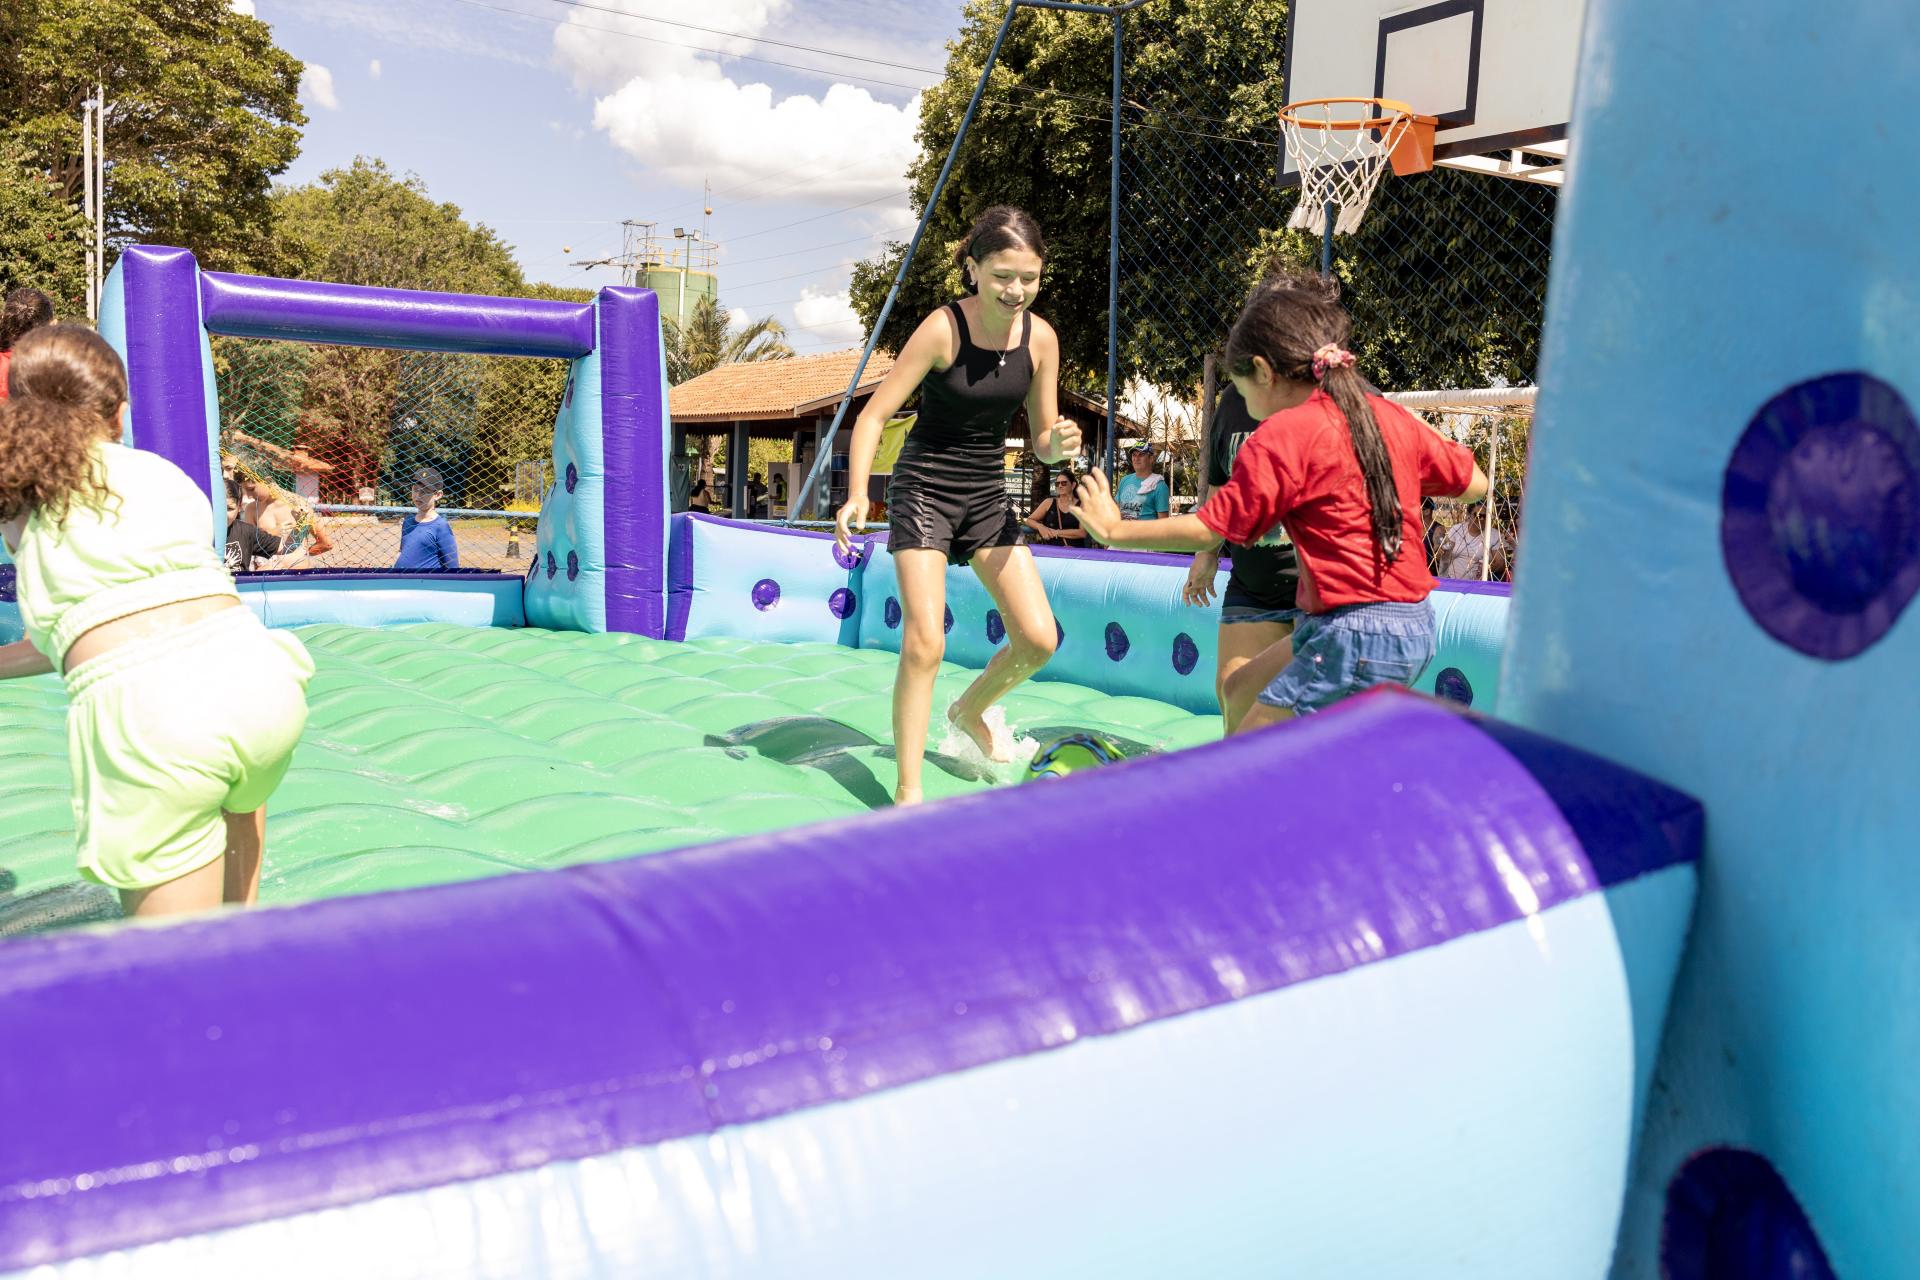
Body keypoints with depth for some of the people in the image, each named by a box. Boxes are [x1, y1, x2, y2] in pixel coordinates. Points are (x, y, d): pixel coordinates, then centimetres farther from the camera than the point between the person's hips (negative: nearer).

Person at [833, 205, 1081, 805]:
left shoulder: (1041, 337, -4)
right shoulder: (943, 328, -17)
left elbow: (1041, 442, 4)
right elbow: (874, 414, -17)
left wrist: (1058, 445, -21)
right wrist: (856, 495, -31)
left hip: (988, 495, 5)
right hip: (924, 490, -5)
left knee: (1038, 638, -1)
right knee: (924, 644, -14)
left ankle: (970, 711, 30)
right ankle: (907, 790, 0)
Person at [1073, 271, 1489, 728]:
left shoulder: (1283, 435, -11)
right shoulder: (1390, 415, 9)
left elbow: (1206, 531, -11)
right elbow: (1474, 484, 18)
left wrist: (1114, 530, 2)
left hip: (1357, 636, -9)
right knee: (1242, 688, 21)